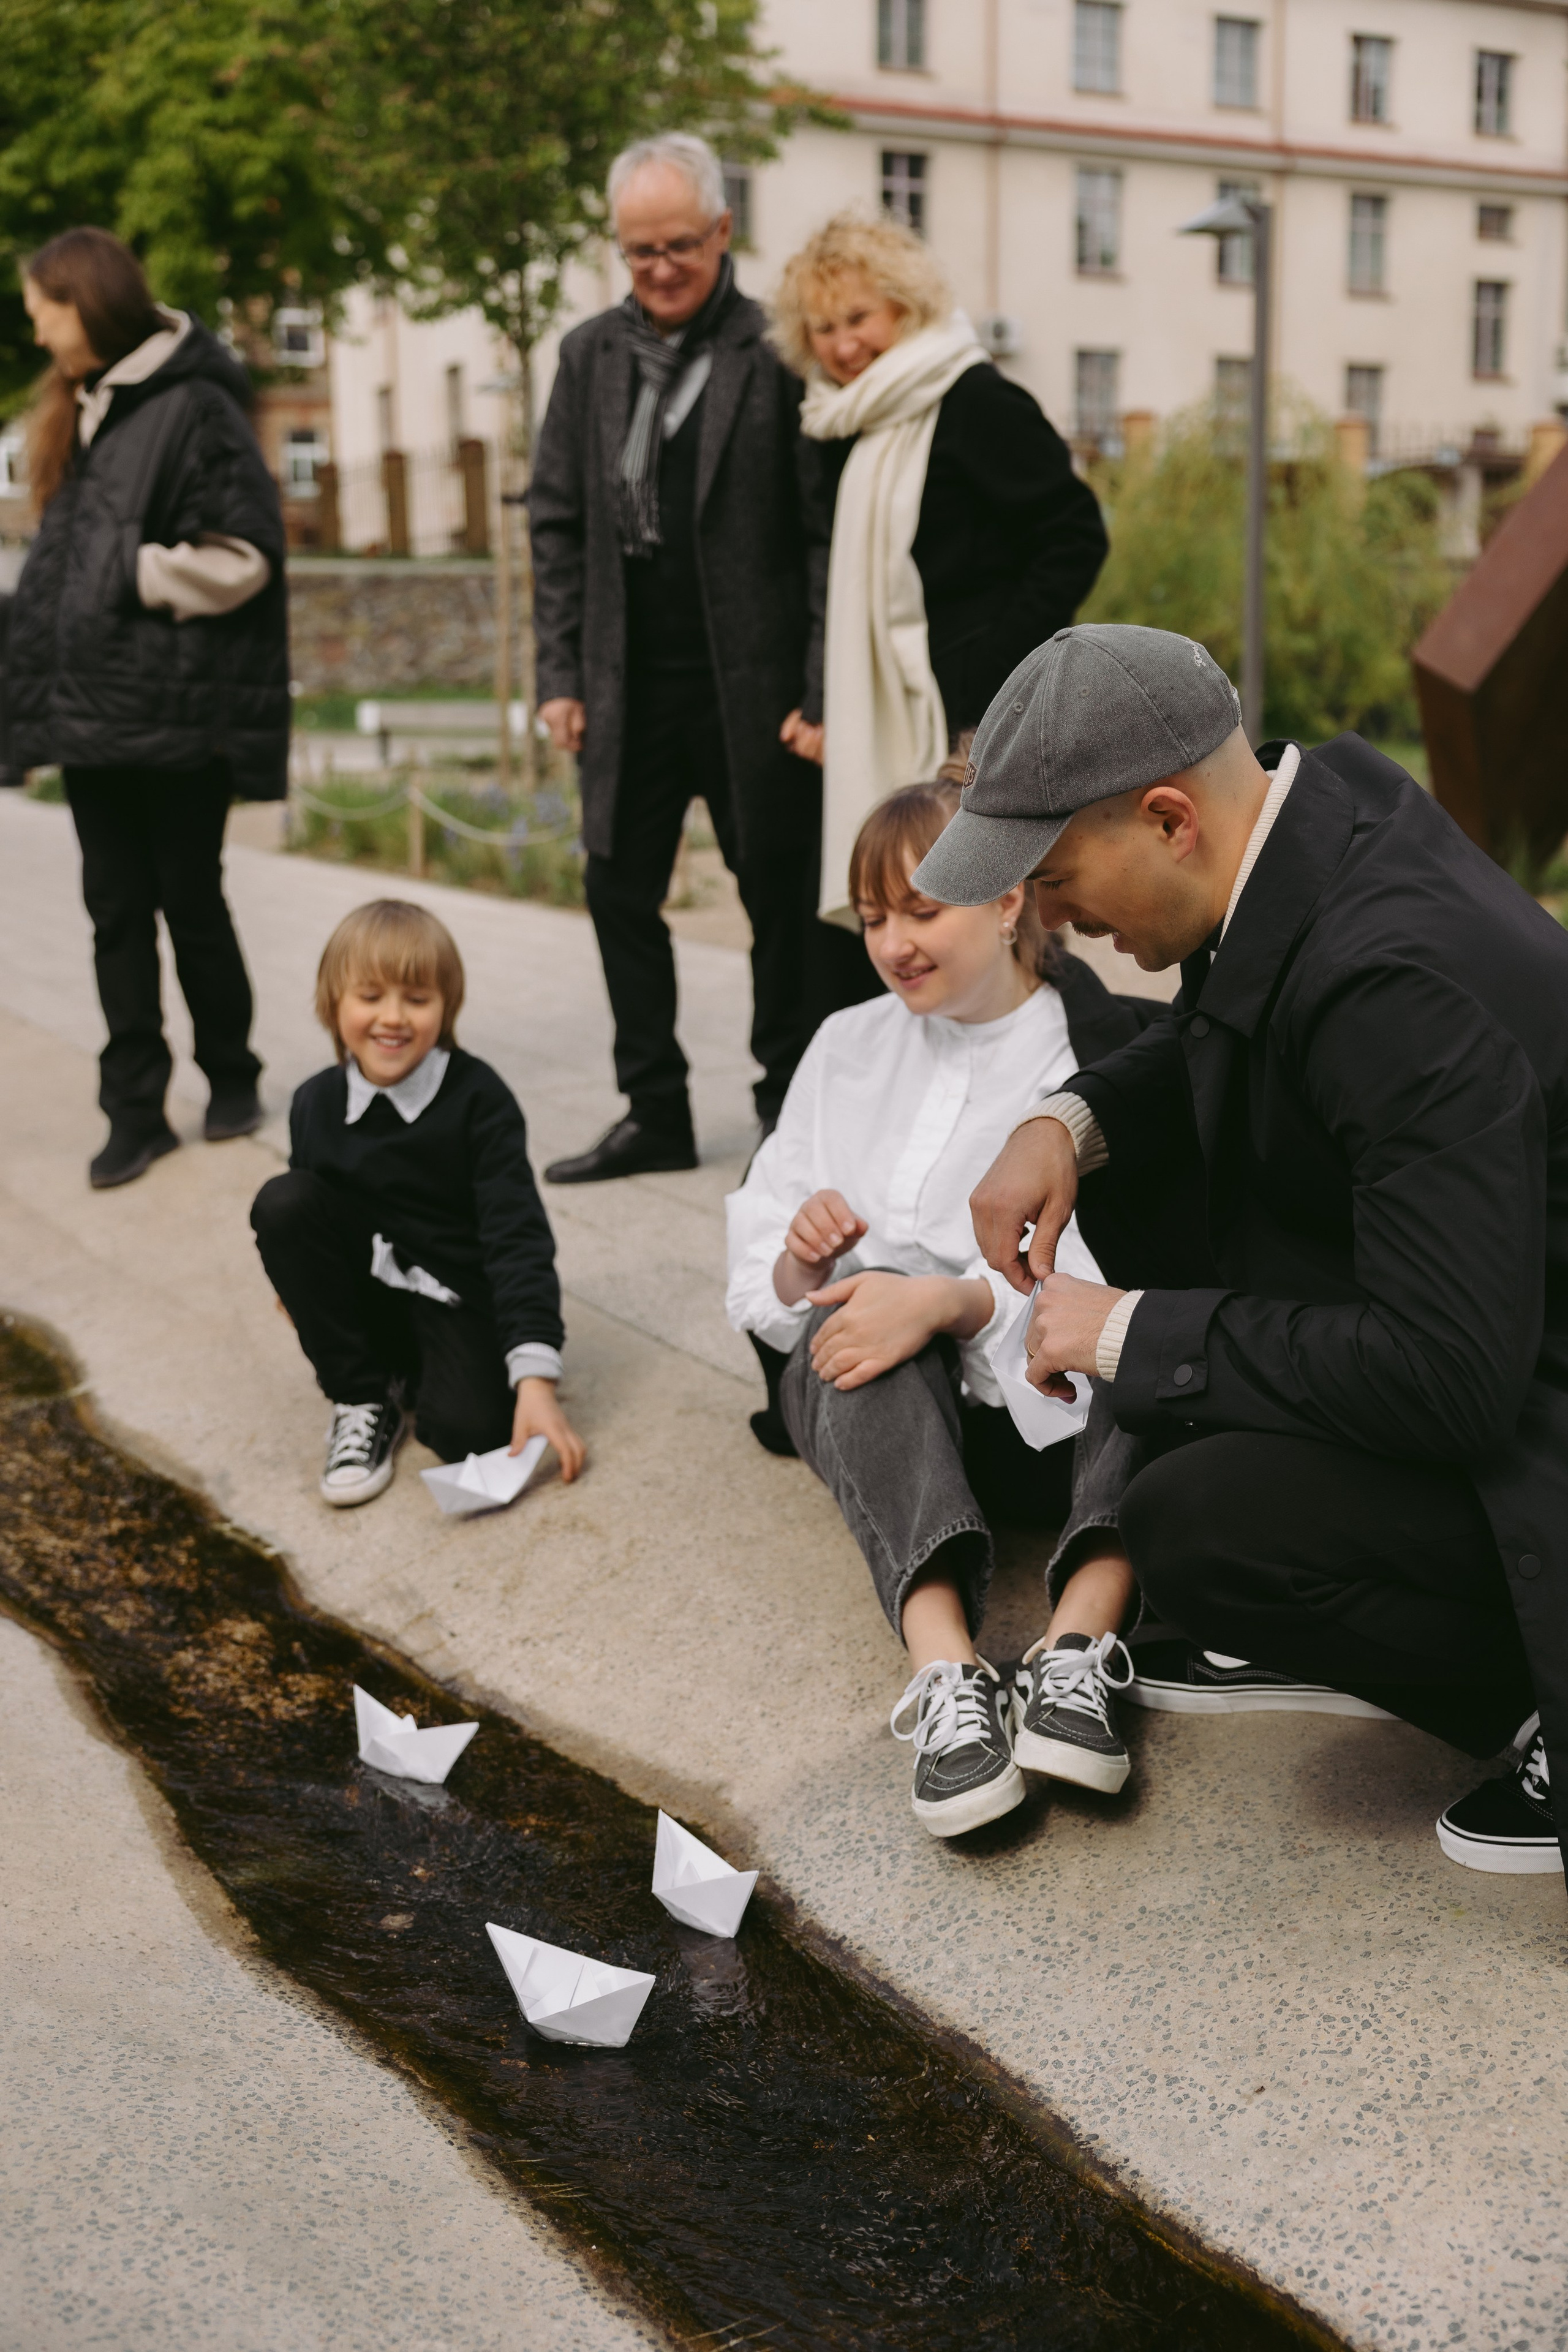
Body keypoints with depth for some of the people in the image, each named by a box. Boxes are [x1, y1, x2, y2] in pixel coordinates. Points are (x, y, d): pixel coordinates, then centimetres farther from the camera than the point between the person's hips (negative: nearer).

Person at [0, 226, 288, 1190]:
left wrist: (136, 576, -12)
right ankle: (137, 1110, 10)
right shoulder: (83, 413, 17)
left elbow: (245, 554, -13)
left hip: (178, 709, -7)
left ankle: (232, 1076, 22)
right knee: (117, 909, 6)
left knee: (191, 901, 3)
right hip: (92, 705, 7)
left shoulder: (195, 407, -8)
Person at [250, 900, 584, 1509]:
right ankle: (362, 1398, -9)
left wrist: (536, 1379, -29)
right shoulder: (316, 1105, -5)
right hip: (366, 1298, 4)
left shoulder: (478, 1098, -16)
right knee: (280, 1201, -21)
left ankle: (416, 1377, 6)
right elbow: (303, 1217, 13)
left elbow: (518, 1237, -22)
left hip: (459, 1301, -4)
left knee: (472, 1428, -32)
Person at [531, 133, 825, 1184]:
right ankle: (656, 1111, 22)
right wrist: (563, 674, 5)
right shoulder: (591, 356, 9)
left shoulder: (777, 354, -5)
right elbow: (558, 524, 11)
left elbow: (820, 525, -7)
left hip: (752, 683, -4)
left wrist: (814, 686, -12)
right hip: (631, 684, 5)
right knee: (622, 894, 9)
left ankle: (791, 1107, 19)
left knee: (780, 899, 5)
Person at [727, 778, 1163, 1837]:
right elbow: (759, 1291, 15)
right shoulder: (848, 1046, 18)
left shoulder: (1110, 1049, 2)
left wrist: (951, 1301, -27)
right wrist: (797, 1263, -9)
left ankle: (1081, 1643, -47)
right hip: (875, 1407, 2)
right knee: (855, 1301, -31)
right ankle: (948, 1672, -48)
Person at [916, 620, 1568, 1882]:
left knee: (1192, 1529, -26)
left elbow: (1449, 1380, -32)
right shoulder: (1327, 786, -5)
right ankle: (1307, 1626, 17)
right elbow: (1214, 1046, 14)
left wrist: (1132, 1333, -23)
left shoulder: (1399, 989, -33)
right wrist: (1067, 1122, -6)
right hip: (1460, 1318, 10)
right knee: (1135, 1147, 9)